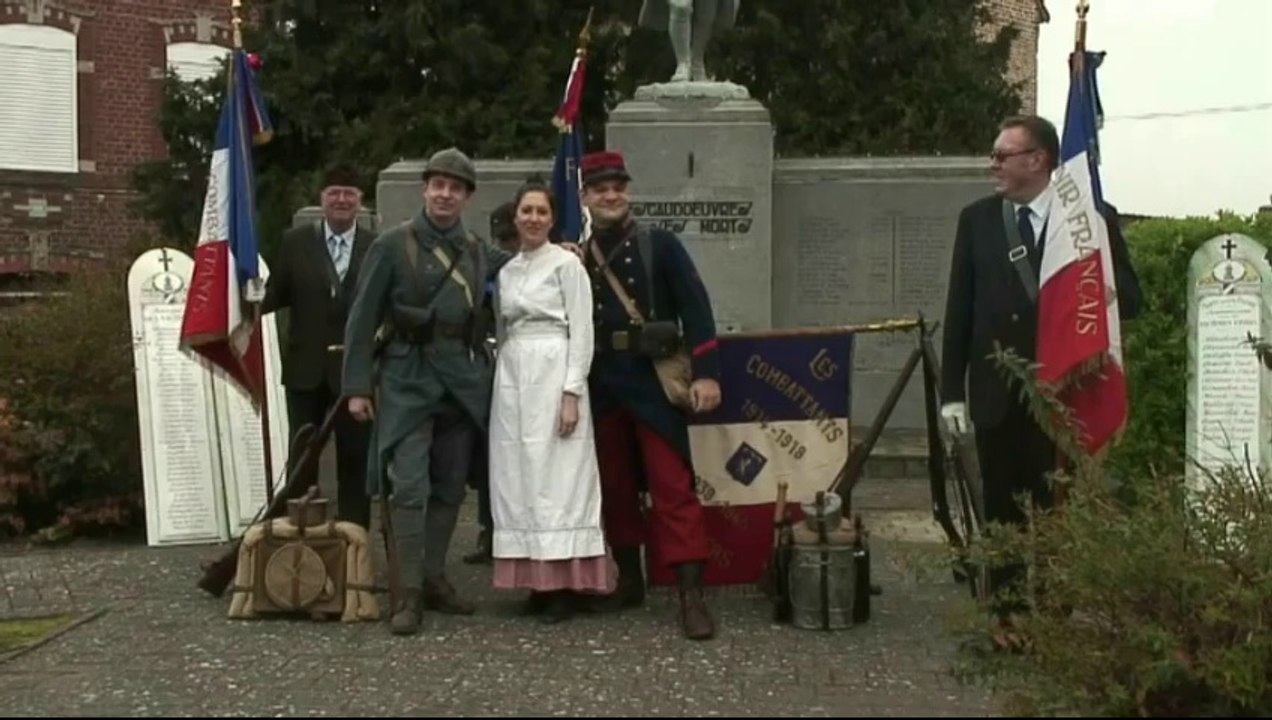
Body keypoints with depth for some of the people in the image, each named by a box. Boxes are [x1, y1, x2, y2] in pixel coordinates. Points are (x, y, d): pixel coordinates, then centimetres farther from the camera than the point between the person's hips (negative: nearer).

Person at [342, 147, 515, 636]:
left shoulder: (477, 250, 10)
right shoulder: (392, 244, -3)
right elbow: (363, 318, -4)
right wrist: (357, 386, -9)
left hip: (463, 378, 5)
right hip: (408, 378, -5)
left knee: (450, 487, 10)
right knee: (409, 487, -10)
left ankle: (435, 578, 21)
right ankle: (410, 591, -4)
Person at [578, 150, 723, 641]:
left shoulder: (660, 245, 0)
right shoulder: (576, 259, 9)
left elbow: (695, 308, -5)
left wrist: (706, 373, -12)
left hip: (654, 383, -4)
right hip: (602, 389, 4)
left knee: (673, 488, -7)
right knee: (614, 489, 11)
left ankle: (691, 595, -7)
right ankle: (628, 580, 25)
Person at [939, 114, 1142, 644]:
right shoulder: (977, 219, 6)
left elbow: (1128, 300, 0)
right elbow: (959, 310, 6)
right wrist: (952, 391, 2)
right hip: (997, 392, 2)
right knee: (1002, 509, 7)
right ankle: (1006, 614, 16)